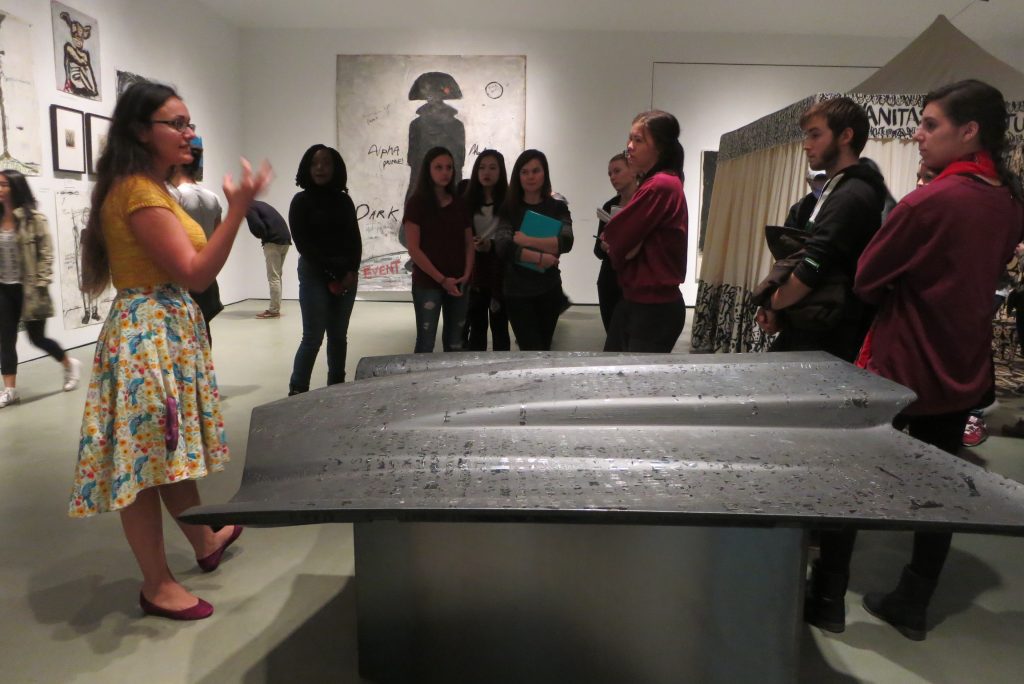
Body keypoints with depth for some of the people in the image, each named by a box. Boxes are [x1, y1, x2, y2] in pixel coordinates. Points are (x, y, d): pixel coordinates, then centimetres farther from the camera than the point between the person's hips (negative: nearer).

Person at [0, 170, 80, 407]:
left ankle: (70, 364, 29)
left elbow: (46, 254, -10)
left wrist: (40, 285, -15)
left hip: (27, 289, -5)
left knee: (37, 338, 4)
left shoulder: (34, 218, -7)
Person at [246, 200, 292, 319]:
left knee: (273, 277, -6)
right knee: (277, 276, 13)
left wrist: (264, 238, 5)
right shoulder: (259, 203, 26)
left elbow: (258, 227, -14)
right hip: (285, 239, 9)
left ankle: (274, 310, -5)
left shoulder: (249, 208, -2)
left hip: (273, 241, -9)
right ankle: (274, 308, 16)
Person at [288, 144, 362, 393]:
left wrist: (352, 271, -7)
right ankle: (297, 391, 0)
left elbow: (355, 239, 9)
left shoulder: (344, 200, 11)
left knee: (339, 335, 8)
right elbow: (303, 244, -6)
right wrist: (331, 274, -10)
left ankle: (336, 387, 17)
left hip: (347, 276, 4)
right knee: (314, 336, -8)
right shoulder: (301, 201, -1)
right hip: (315, 275, -4)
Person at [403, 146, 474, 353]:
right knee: (426, 342, 0)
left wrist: (466, 274, -5)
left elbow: (469, 243, 11)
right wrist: (442, 279, -12)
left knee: (454, 342, 11)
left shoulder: (459, 203, 10)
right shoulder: (417, 203, -5)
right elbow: (413, 249, -11)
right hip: (427, 284, -4)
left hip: (458, 285, 5)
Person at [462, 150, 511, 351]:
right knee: (476, 326, 10)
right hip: (474, 271, 2)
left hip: (500, 272, -2)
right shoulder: (467, 200, 4)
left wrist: (492, 245, -19)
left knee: (500, 326, 6)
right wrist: (471, 244, -13)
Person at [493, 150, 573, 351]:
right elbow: (503, 247, -15)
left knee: (544, 349, 13)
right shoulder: (509, 208, 1)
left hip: (549, 289, 2)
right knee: (532, 351, -5)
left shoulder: (558, 208, 3)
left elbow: (566, 242, -14)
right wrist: (540, 257, -20)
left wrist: (527, 240, -20)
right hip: (517, 291, -1)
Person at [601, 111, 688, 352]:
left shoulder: (660, 186, -20)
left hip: (655, 308, -10)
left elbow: (613, 235, -16)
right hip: (635, 301, 10)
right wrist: (623, 248, -6)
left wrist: (617, 247, 4)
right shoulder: (653, 183, 12)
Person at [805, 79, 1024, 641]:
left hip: (900, 365, -7)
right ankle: (912, 606, 26)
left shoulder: (931, 200, -20)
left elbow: (866, 281, -13)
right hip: (963, 370, 7)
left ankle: (827, 600, 17)